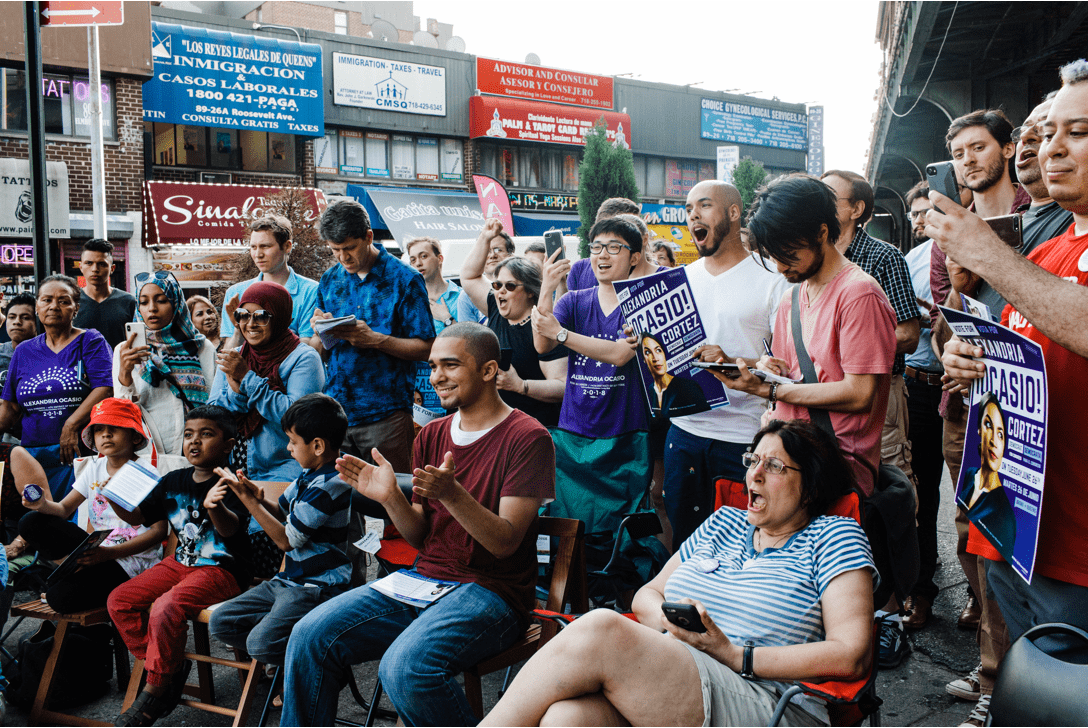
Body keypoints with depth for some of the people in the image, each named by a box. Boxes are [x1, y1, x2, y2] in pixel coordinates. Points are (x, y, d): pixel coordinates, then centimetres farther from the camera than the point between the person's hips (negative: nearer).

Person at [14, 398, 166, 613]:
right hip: (99, 550, 6)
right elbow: (64, 509, 6)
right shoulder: (95, 468, 11)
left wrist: (109, 553, -22)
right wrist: (43, 505, -19)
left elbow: (159, 530, -13)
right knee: (31, 522, -12)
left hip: (132, 558, -6)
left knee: (62, 596, -25)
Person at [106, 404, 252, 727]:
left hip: (222, 570, -8)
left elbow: (230, 528, -29)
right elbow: (136, 516, 15)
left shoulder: (230, 483, -12)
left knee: (165, 608, -28)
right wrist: (113, 497, -4)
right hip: (179, 563, 8)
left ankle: (154, 691, -7)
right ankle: (172, 667, 5)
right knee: (118, 601, -3)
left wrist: (215, 507, -51)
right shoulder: (173, 481, 10)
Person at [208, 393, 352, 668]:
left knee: (261, 642, -26)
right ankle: (283, 656, 9)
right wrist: (258, 496, 1)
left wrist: (249, 500, -12)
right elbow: (282, 509, 23)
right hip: (288, 580, 10)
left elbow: (286, 540, -18)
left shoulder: (329, 485, -21)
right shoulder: (309, 475, 8)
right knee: (220, 622, 4)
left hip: (318, 587, -10)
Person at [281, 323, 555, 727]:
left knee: (404, 667, -30)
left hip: (491, 591, -6)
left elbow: (506, 541, -14)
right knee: (309, 635, -9)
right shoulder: (431, 436, 11)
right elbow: (421, 537, 10)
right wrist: (390, 498, -9)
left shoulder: (527, 437, -9)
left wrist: (452, 495, -29)